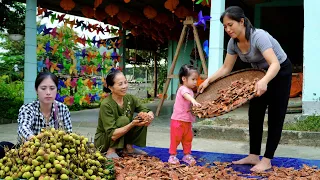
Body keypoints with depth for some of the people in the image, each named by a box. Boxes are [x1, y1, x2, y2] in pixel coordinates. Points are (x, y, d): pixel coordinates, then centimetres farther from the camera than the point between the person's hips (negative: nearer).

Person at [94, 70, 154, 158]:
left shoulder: (130, 98, -9)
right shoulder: (106, 105, -26)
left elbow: (146, 110, -4)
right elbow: (112, 135, -30)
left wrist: (150, 115, -28)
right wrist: (132, 124, -40)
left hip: (122, 140, 6)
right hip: (103, 141, -6)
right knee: (124, 120, -28)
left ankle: (128, 147, -1)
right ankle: (111, 151, -15)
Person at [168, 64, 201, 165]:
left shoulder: (190, 91, 12)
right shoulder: (183, 89, -18)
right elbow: (186, 95, -43)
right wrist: (193, 101, -61)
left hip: (188, 121, 9)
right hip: (178, 120, -9)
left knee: (188, 139, 14)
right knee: (176, 138, 0)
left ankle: (187, 155, 25)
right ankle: (172, 156, 10)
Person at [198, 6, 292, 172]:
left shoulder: (258, 36, -35)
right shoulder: (233, 43, -13)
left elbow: (275, 64, -44)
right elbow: (226, 68, -5)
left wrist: (264, 81, -62)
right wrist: (208, 80, -19)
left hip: (280, 72, -7)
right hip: (261, 73, 8)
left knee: (275, 116, -4)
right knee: (255, 114, 7)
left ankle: (267, 160, 0)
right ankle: (254, 156, 14)